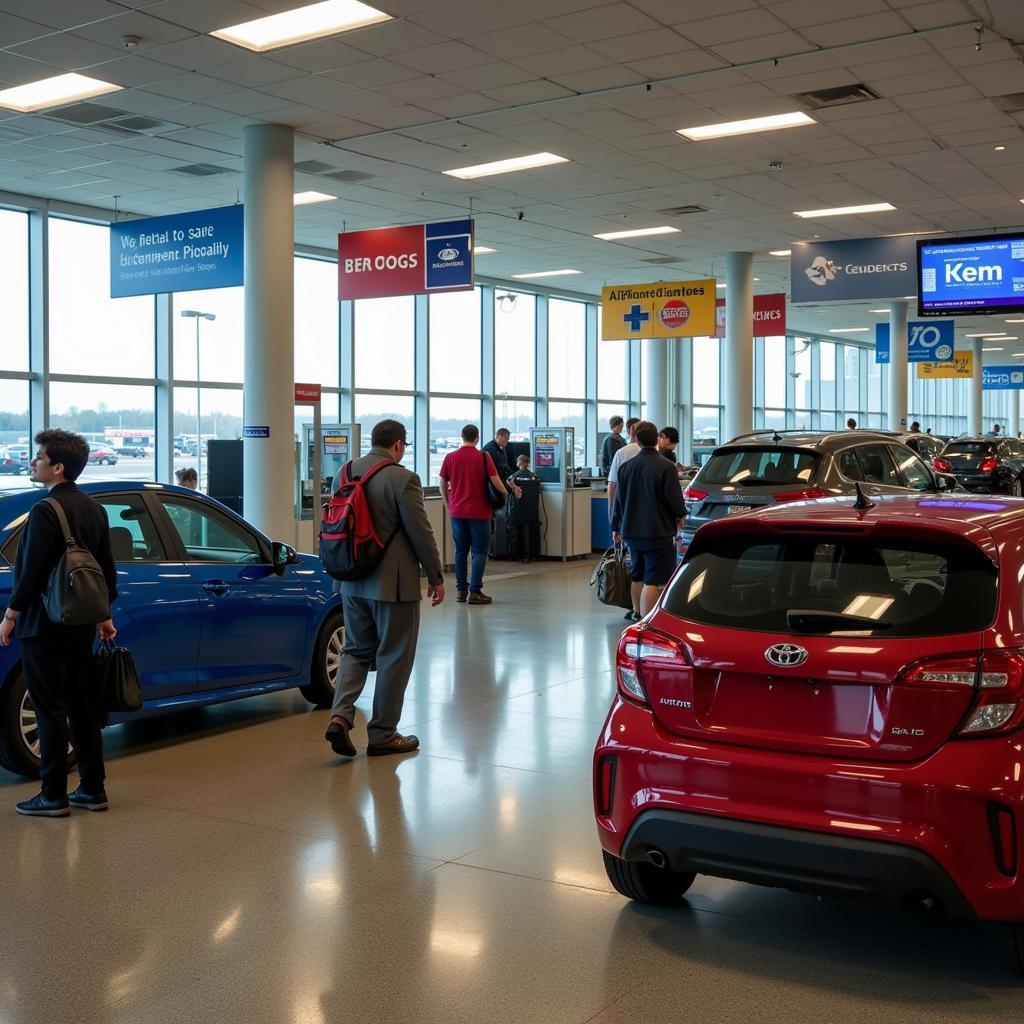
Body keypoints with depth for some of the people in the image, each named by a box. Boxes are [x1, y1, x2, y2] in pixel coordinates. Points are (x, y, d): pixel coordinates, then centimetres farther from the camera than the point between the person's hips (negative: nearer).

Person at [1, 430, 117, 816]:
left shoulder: (46, 511, -17)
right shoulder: (94, 509, 8)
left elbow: (32, 571, -17)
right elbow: (107, 567, 13)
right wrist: (104, 613, 21)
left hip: (44, 625, -8)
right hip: (81, 624, 8)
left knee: (50, 712, 0)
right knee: (82, 707, 13)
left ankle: (53, 797, 7)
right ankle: (93, 790, 19)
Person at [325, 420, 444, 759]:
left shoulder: (345, 473, 4)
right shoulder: (403, 479, -16)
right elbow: (421, 534, -14)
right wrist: (436, 577, -2)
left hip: (353, 582, 6)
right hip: (393, 583, -6)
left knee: (356, 650, 18)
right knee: (393, 657, 6)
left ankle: (340, 716, 0)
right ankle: (382, 734, 13)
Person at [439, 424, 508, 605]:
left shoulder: (450, 458, 2)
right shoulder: (483, 457, -8)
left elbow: (443, 486, 8)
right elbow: (496, 482, -10)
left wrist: (448, 505, 20)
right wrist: (505, 492, 10)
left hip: (457, 512, 4)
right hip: (479, 512, -3)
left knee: (460, 551, 11)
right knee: (480, 551, 2)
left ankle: (461, 590, 11)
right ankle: (475, 591, -5)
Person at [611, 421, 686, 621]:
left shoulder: (626, 467, 4)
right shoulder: (666, 467, -14)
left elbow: (618, 500, 10)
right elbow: (675, 500, -14)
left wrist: (616, 527, 22)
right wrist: (680, 514, 9)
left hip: (631, 531, 6)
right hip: (658, 533, -6)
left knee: (638, 575, 23)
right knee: (652, 580, -6)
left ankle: (637, 613, 37)